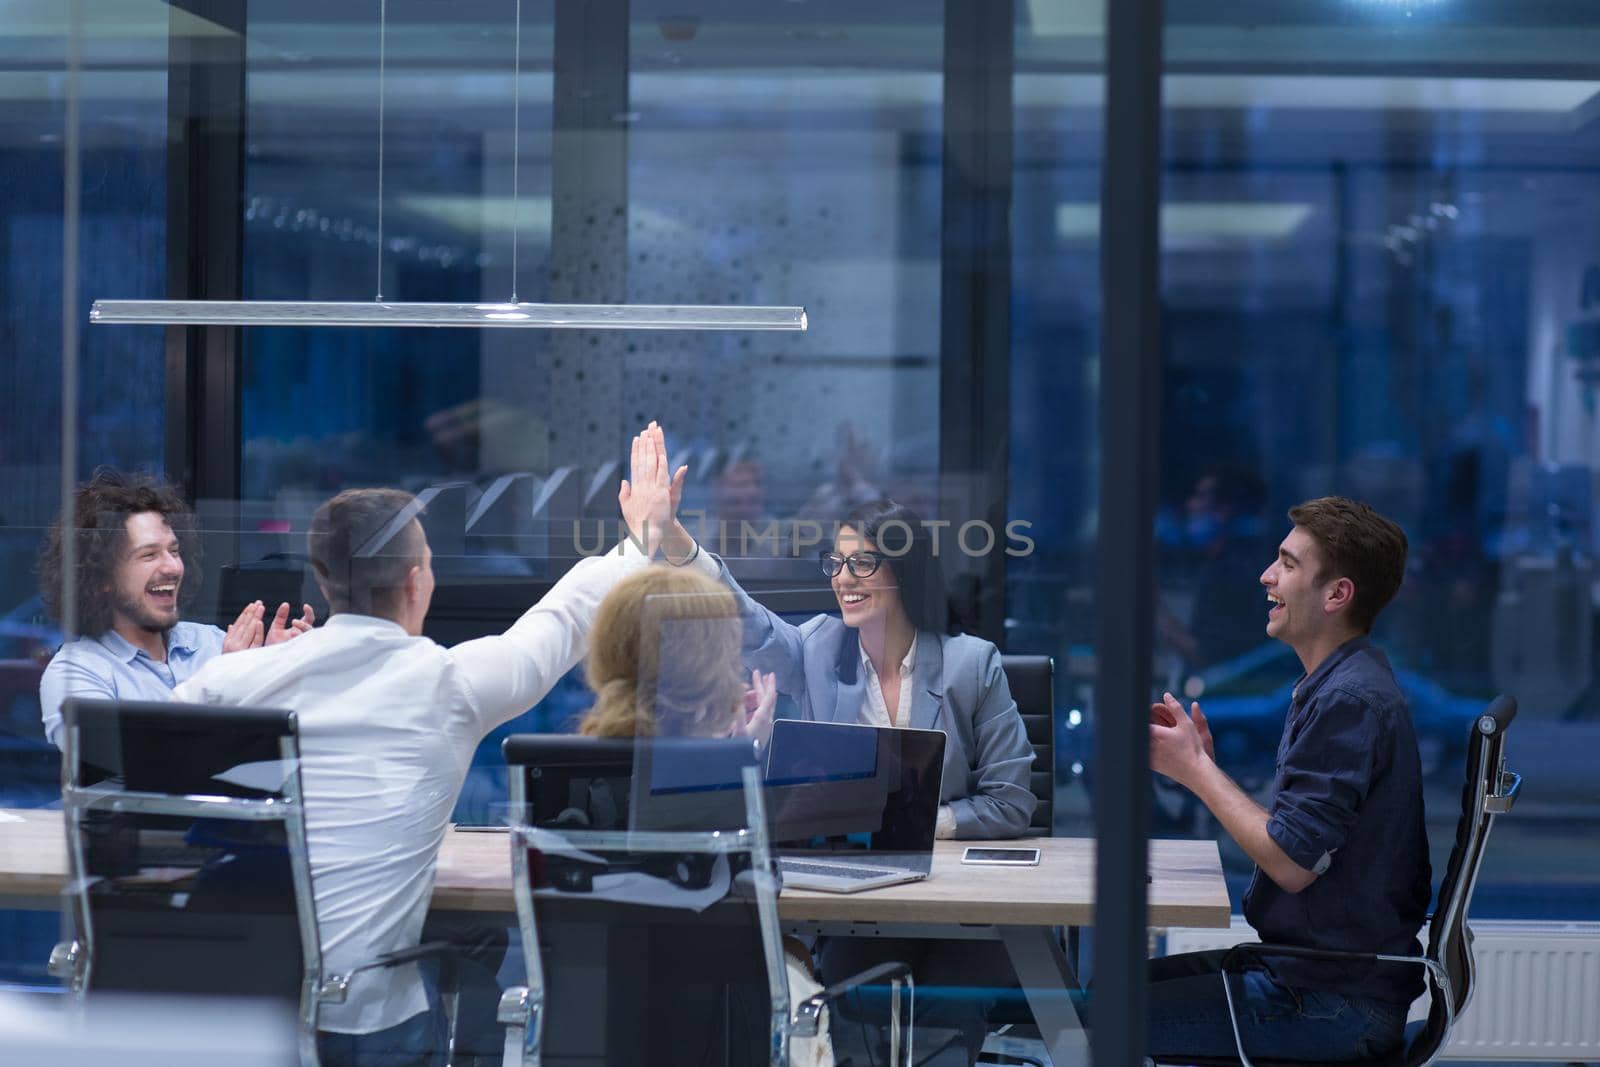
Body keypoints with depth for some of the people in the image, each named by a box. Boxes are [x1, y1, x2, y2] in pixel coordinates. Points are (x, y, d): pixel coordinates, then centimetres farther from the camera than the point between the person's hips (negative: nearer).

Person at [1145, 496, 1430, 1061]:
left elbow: (1291, 862, -22)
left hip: (1335, 1003, -10)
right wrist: (1202, 762, 2)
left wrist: (1194, 768, -11)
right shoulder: (1334, 685, 14)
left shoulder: (1350, 701, -20)